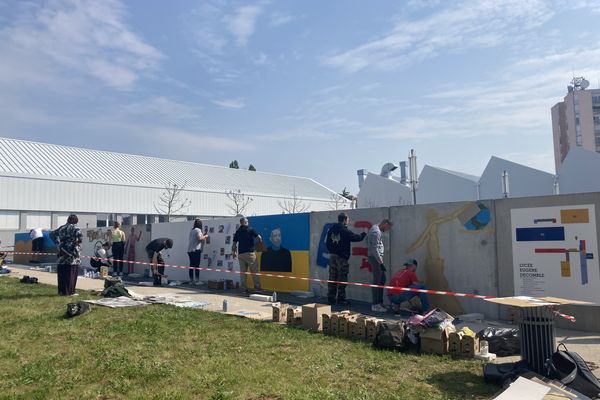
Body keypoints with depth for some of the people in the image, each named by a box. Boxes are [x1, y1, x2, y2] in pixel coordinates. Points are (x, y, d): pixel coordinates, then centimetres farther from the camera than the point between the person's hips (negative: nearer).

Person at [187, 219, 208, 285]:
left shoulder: (192, 230, 17)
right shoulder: (198, 230, -6)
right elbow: (199, 238, -17)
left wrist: (202, 235, 26)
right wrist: (205, 236, -1)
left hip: (190, 250, 8)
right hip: (196, 250, -8)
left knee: (191, 265, 9)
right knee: (197, 265, -5)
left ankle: (191, 280, 11)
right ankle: (197, 280, -4)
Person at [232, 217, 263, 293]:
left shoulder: (237, 231, 11)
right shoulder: (250, 229, -2)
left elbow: (234, 243, 11)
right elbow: (259, 237, -1)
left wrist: (234, 252, 20)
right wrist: (260, 241, 20)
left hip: (241, 253, 4)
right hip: (250, 252, -4)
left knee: (242, 271, 7)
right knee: (254, 271, 0)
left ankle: (243, 288, 7)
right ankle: (257, 287, -2)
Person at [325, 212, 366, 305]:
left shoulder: (331, 229, 7)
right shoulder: (345, 230, -14)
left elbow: (327, 242, 12)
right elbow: (356, 238, -8)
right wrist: (364, 234, 10)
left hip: (332, 256, 7)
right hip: (341, 257, -7)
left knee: (332, 278, 11)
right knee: (342, 279, 0)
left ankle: (331, 298, 16)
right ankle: (341, 298, 3)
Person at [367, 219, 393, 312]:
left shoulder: (375, 229, 13)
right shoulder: (376, 232, -18)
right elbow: (375, 249, -24)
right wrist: (381, 263, -23)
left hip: (377, 258, 10)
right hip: (375, 258, -10)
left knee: (383, 279, 15)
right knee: (377, 281, -5)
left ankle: (380, 302, 22)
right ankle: (375, 305, 0)